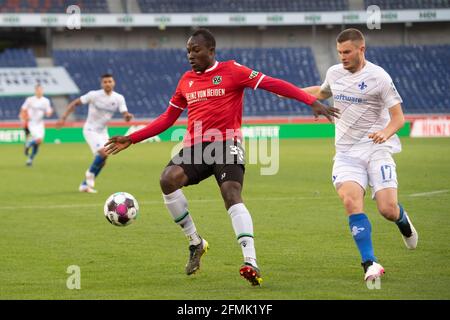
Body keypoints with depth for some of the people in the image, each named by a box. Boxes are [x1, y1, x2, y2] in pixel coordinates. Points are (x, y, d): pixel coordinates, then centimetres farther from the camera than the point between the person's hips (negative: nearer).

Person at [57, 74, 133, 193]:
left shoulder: (119, 98, -4)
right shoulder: (94, 95, -15)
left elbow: (125, 115, -11)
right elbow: (75, 103, -10)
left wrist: (128, 116, -37)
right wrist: (63, 118, -18)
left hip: (103, 132, 6)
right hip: (90, 130, -6)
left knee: (101, 161, 7)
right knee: (103, 153, -25)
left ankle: (84, 185, 22)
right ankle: (91, 173, 2)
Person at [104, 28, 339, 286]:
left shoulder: (232, 71, 2)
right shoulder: (186, 81, 18)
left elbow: (273, 84, -5)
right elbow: (167, 118, 26)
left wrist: (312, 102, -15)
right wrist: (131, 139, 21)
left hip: (227, 144, -4)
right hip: (196, 147, 4)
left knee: (232, 195, -24)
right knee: (168, 179, -22)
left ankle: (251, 262, -30)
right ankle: (196, 242, -6)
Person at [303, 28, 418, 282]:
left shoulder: (378, 77, -8)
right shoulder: (334, 73, 9)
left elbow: (398, 117, -9)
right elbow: (321, 92, 34)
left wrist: (386, 132, -29)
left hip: (376, 149, -4)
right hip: (346, 153, 4)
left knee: (387, 209, -14)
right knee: (351, 201, -23)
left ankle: (403, 221, 26)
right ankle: (370, 263, -23)